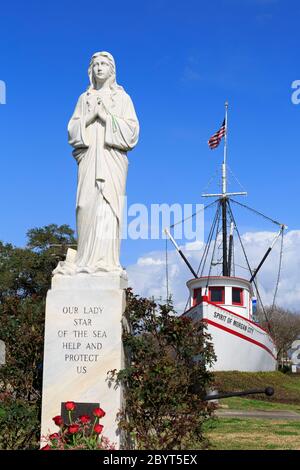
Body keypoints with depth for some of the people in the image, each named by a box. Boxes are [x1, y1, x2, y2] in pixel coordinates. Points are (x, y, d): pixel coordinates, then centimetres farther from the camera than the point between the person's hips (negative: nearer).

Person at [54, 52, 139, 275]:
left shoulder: (122, 97, 11)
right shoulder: (85, 98, 18)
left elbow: (131, 130, 1)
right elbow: (72, 129, 11)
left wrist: (107, 116, -8)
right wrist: (90, 117, -5)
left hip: (112, 158, -2)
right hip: (89, 157, 2)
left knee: (108, 206, -12)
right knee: (87, 205, -7)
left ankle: (105, 259, -14)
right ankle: (86, 259, -7)